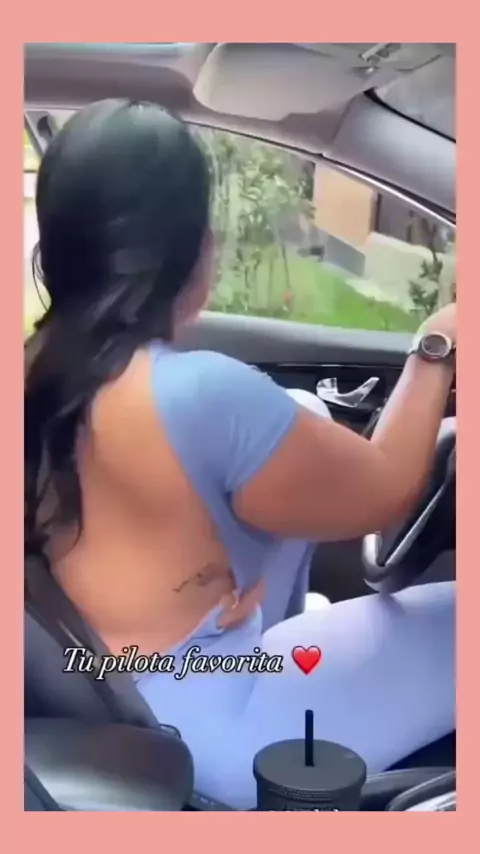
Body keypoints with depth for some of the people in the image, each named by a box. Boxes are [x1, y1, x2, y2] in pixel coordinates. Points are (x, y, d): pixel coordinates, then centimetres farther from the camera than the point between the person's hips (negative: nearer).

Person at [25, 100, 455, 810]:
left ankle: (281, 646, 28)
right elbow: (385, 494, -15)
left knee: (306, 431, 16)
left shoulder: (41, 367, -6)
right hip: (199, 733, -8)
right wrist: (436, 350, -3)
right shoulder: (204, 394, -31)